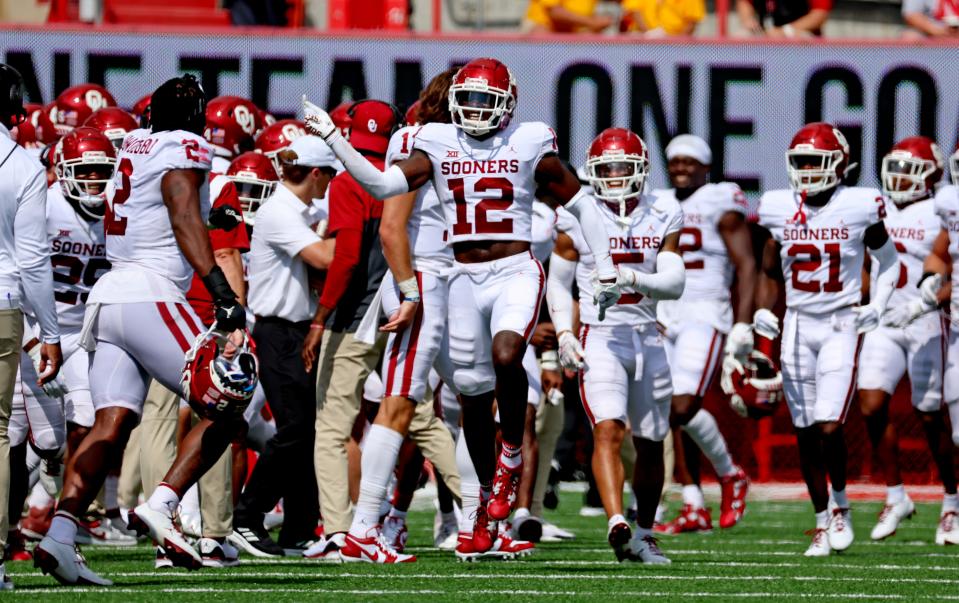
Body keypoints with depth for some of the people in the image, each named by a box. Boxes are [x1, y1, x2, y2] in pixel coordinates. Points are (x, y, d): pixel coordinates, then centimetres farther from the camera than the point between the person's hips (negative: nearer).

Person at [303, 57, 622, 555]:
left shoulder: (529, 146, 1)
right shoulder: (439, 145, 6)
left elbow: (581, 204, 8)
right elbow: (382, 185, -6)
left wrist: (606, 269, 8)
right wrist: (333, 139, -14)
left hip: (515, 272, -3)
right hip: (464, 279, 3)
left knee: (506, 356, -30)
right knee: (473, 394, 7)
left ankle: (512, 455, -7)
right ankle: (486, 497, 20)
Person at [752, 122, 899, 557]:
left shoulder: (859, 208, -5)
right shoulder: (779, 210, 3)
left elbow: (887, 260, 11)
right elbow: (769, 274, 14)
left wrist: (877, 308, -1)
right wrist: (763, 328, 6)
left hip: (842, 326, -3)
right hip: (797, 325, 3)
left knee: (828, 427, -15)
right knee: (806, 434, 4)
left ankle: (840, 502, 10)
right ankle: (822, 521, 16)